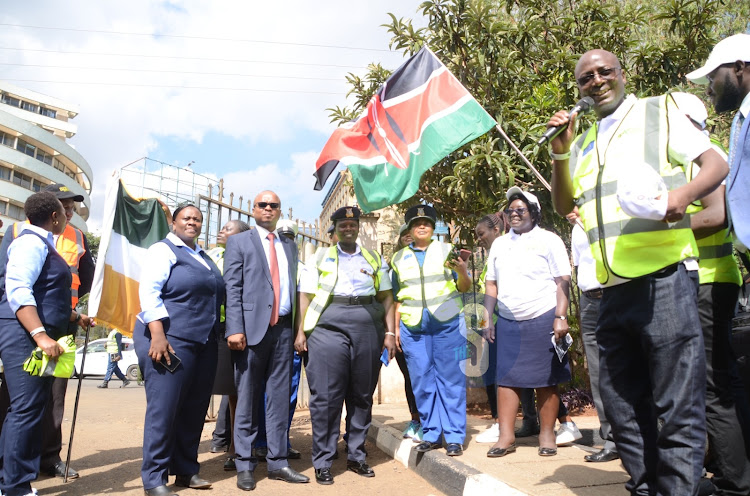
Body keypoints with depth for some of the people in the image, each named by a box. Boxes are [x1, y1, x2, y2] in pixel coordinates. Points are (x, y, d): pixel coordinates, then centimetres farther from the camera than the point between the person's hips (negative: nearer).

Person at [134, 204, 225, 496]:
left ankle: (186, 470, 22)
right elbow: (149, 291, -13)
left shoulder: (205, 258, 20)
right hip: (169, 339, -7)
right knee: (163, 408, -4)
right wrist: (158, 335, -23)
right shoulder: (163, 250, -2)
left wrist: (216, 336, 16)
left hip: (204, 344, 7)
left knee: (195, 409, 10)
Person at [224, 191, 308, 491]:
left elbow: (293, 286, 14)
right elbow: (232, 288, -4)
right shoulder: (239, 242, 5)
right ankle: (245, 465, 15)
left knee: (280, 398, 8)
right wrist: (235, 329, -14)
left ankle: (277, 463, 17)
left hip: (284, 328, 4)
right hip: (252, 326, -4)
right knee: (247, 399, 4)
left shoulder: (290, 246, 18)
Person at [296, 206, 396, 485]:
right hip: (328, 327, -2)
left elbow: (386, 297, 11)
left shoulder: (375, 260, 15)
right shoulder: (320, 258, 9)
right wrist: (300, 331, -5)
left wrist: (389, 332, 2)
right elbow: (305, 296, 4)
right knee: (326, 396, -2)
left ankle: (356, 456, 22)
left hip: (368, 329, 3)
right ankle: (323, 462, 9)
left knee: (362, 395, 8)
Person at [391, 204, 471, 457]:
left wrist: (463, 272, -17)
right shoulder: (399, 258, 14)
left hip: (448, 322, -2)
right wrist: (396, 327, 10)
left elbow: (464, 288, 4)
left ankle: (455, 437, 7)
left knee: (451, 379, -1)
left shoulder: (447, 250, 7)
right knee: (421, 381, 6)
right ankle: (431, 434, 19)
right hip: (413, 326, 3)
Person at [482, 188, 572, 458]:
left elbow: (563, 281, -4)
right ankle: (506, 436, 9)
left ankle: (547, 436, 15)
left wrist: (561, 317, -13)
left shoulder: (548, 240, 2)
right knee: (506, 378, 2)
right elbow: (491, 285, 14)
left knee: (546, 380, 3)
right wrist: (487, 319, 7)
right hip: (508, 322, 4)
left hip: (543, 319, -4)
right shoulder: (499, 244, 14)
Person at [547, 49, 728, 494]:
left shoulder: (658, 111, 8)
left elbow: (717, 164, 1)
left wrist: (684, 192, -20)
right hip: (613, 289, 6)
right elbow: (563, 205, 17)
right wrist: (560, 152, 4)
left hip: (663, 278, -5)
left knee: (677, 406, -3)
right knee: (622, 403, 11)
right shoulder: (584, 142, 21)